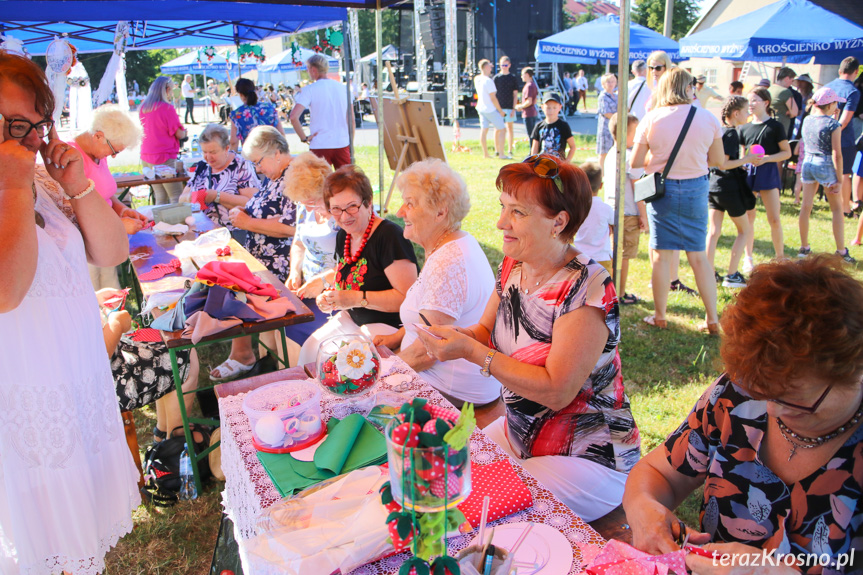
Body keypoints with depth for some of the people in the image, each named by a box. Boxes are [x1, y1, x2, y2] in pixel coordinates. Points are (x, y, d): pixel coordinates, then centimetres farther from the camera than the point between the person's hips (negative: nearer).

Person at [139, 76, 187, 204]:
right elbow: (179, 134, -9)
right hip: (164, 157, -7)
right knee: (176, 197, -4)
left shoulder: (143, 107, 10)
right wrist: (184, 133, 13)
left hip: (146, 157, 8)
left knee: (160, 196, 12)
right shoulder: (167, 108, -12)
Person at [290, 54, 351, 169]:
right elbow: (351, 120, 10)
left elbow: (294, 117, -17)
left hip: (320, 146, -3)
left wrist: (304, 138, -6)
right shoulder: (342, 87, 8)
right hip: (343, 144, 3)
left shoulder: (309, 90, -5)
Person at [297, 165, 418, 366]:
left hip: (388, 325, -8)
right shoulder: (344, 236, 6)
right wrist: (328, 295, 1)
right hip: (352, 319, 8)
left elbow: (408, 296, -26)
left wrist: (357, 299, -25)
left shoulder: (389, 236, -21)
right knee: (309, 350, 0)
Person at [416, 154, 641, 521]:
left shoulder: (586, 289, -24)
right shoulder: (512, 266, -1)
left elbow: (557, 390, -27)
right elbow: (486, 332, 9)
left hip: (588, 458, -7)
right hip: (519, 434, 7)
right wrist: (452, 336, -14)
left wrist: (470, 351, -28)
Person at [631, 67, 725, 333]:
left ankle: (659, 316, 15)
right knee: (698, 254, 9)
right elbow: (718, 160, 3)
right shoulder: (708, 118, -3)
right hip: (696, 188, 2)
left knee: (661, 254, 6)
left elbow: (635, 163, -4)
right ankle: (713, 319, 14)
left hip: (663, 188, -1)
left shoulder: (651, 119, -6)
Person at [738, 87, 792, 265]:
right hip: (748, 172, 3)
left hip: (768, 172, -3)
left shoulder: (775, 126, -1)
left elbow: (787, 152, -2)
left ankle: (780, 257, 10)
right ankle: (748, 258, 14)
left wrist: (765, 159, -15)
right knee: (748, 217, 4)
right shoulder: (744, 127, 9)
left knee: (774, 219, -3)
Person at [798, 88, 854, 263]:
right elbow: (836, 154, -13)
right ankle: (841, 251, 8)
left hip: (808, 163, 5)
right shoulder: (833, 124, -13)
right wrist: (839, 180, -9)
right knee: (837, 208, 5)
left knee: (806, 206, 8)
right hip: (826, 165, -5)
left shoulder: (807, 120, 4)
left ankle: (804, 247, 14)